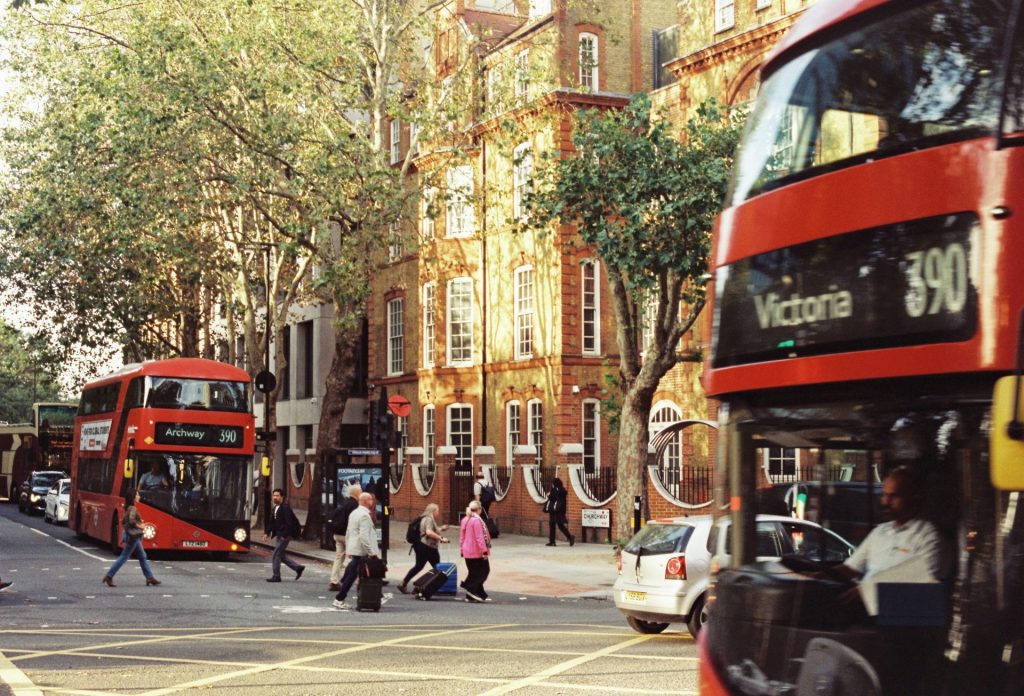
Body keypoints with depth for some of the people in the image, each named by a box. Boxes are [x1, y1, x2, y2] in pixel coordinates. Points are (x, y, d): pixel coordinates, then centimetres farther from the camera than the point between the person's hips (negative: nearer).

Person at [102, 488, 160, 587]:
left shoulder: (128, 508, 11)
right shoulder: (133, 509, -17)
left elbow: (124, 521, 16)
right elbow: (131, 521, -31)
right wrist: (138, 525, -15)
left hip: (133, 536, 10)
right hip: (133, 536, -10)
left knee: (143, 557, 12)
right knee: (124, 557, -4)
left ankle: (149, 577, 16)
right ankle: (109, 576, 1)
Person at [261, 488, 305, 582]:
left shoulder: (285, 507, -15)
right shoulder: (274, 508, 14)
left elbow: (288, 523, -20)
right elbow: (271, 522, 19)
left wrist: (285, 535, -23)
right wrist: (267, 533, 9)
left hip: (284, 536, -9)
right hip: (279, 535, 9)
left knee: (276, 555, -6)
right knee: (281, 555, 13)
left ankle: (276, 576, 2)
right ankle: (298, 568, 22)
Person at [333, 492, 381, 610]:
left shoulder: (354, 513, 15)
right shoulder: (365, 515, -16)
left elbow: (348, 533, 20)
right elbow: (364, 536, -23)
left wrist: (348, 549, 24)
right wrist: (370, 552, -22)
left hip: (353, 549, 9)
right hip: (360, 551, -9)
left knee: (350, 574, 13)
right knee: (352, 575, -3)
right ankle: (339, 599, 0)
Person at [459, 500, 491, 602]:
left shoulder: (464, 520, 9)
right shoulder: (476, 520, -17)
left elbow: (462, 537, 15)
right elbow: (480, 537, -21)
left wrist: (462, 549, 22)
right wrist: (484, 551, -19)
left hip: (467, 552, 8)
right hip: (477, 552, -8)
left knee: (473, 572, 13)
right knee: (484, 570, 4)